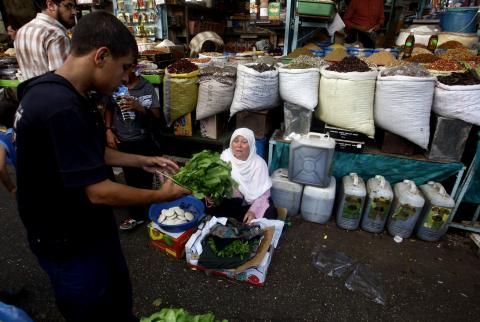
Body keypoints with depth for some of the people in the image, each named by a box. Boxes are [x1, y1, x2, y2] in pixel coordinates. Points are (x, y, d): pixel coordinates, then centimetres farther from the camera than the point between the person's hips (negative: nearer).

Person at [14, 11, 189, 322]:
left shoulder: (70, 95, 0)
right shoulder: (61, 107, -32)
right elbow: (98, 192, -30)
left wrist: (143, 161, 5)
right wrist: (162, 196, -17)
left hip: (91, 228, 9)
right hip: (69, 243, -8)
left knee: (119, 295, 29)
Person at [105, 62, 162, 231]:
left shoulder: (147, 87, -8)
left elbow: (157, 114, -10)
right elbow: (109, 109, 9)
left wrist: (139, 107, -25)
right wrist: (108, 130, -1)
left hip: (143, 141, -2)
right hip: (122, 141, 2)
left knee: (146, 177, 9)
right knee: (131, 179, 13)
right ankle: (136, 214, 28)